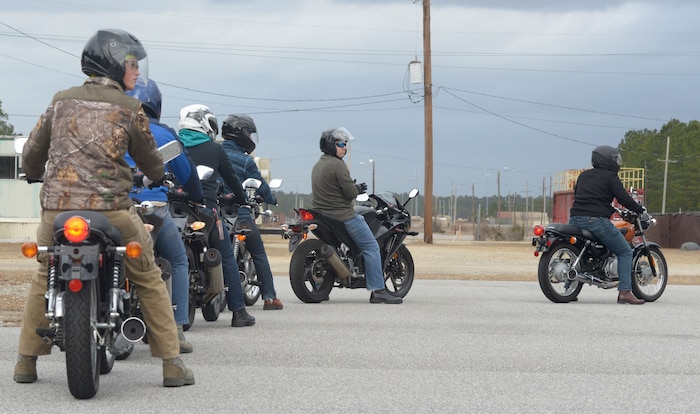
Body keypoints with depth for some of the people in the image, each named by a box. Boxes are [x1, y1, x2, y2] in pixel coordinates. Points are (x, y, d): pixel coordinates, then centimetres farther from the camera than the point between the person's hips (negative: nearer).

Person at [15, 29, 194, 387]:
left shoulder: (62, 101, 10)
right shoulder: (129, 108, 1)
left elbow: (32, 152, 17)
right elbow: (149, 160, 13)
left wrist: (35, 175, 40)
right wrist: (159, 176, 37)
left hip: (58, 206, 3)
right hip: (110, 208, -3)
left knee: (43, 279, 24)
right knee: (149, 280, 11)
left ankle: (26, 362, 23)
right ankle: (171, 364, 8)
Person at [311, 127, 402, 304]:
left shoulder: (317, 165, 15)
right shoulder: (337, 165, -15)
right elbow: (351, 193, -16)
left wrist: (354, 187, 16)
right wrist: (357, 188, 6)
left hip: (321, 215, 10)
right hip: (343, 216, -10)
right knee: (371, 247, -4)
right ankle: (378, 291, -11)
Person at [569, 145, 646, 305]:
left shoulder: (584, 175, 20)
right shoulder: (610, 177, 0)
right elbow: (623, 198, -6)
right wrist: (640, 209, 9)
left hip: (575, 219, 7)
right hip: (596, 220, -7)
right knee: (625, 252, 2)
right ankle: (624, 291, -10)